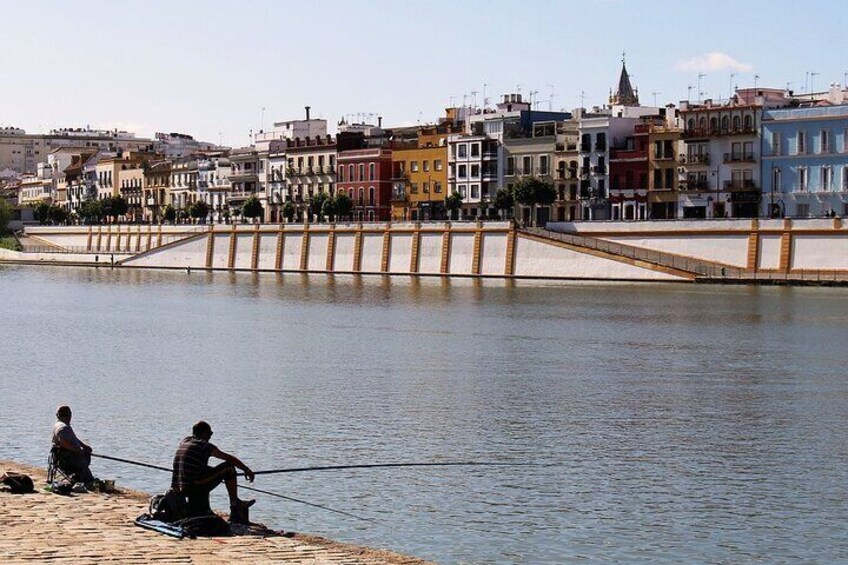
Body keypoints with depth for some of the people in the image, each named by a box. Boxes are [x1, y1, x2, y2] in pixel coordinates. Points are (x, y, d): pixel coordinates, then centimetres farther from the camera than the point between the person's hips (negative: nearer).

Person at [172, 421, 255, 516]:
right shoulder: (204, 445, -5)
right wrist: (247, 470, 11)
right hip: (197, 486, -8)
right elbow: (230, 458, 1)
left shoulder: (183, 442, 17)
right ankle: (235, 503, 4)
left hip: (184, 490, 8)